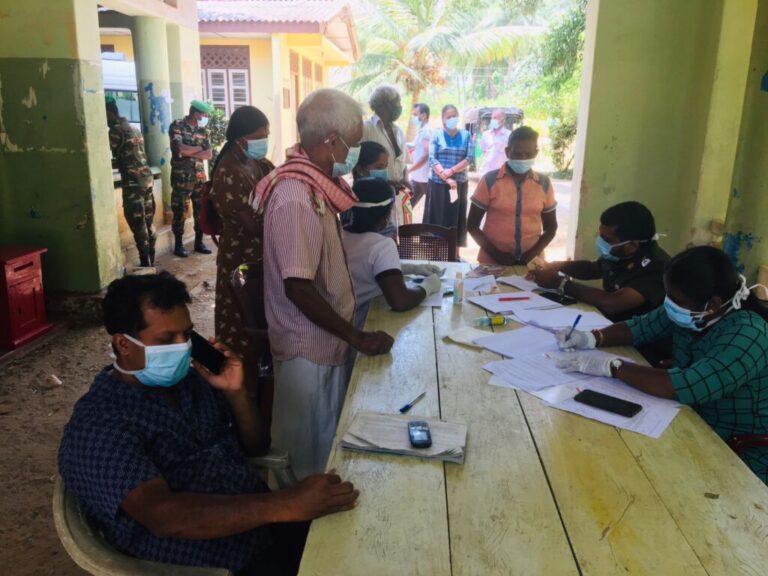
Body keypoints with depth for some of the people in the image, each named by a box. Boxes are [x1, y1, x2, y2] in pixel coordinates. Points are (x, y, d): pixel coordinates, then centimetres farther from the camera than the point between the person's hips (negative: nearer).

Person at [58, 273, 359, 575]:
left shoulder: (190, 379, 7)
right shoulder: (98, 426, -14)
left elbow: (256, 446, 12)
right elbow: (163, 515, -28)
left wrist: (236, 392, -7)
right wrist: (285, 503, -36)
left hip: (263, 525, 7)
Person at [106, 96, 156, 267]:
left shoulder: (117, 129, -9)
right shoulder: (133, 128, 18)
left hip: (133, 182, -9)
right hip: (146, 178, 9)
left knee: (138, 225, -4)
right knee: (148, 223, 12)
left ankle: (145, 264, 0)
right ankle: (151, 261, 18)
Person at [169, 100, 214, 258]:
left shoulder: (202, 130, 12)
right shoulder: (177, 125, -5)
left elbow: (209, 154, 2)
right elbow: (180, 149, -19)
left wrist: (189, 152, -11)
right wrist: (199, 148, -6)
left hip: (200, 176, 5)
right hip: (181, 177, -5)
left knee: (201, 210, 6)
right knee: (180, 212, 0)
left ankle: (199, 242, 18)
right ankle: (179, 244, 9)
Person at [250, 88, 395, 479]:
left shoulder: (313, 185, 5)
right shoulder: (296, 197, -26)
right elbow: (298, 286, -29)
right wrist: (357, 338, -22)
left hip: (326, 341, 9)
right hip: (309, 347, -9)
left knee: (328, 440, 25)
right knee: (310, 456, 11)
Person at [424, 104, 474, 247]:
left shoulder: (466, 135, 6)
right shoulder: (436, 135, 2)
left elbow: (469, 158, -3)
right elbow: (432, 159, -6)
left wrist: (451, 171, -15)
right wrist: (446, 178, -17)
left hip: (460, 183, 1)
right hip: (438, 183, -1)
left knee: (456, 218, 4)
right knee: (436, 218, 0)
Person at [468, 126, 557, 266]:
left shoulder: (544, 184, 2)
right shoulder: (489, 181, -5)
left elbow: (550, 228, 10)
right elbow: (472, 225, -2)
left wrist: (532, 254, -6)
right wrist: (496, 254, -12)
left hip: (530, 263, 2)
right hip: (491, 262, -2)